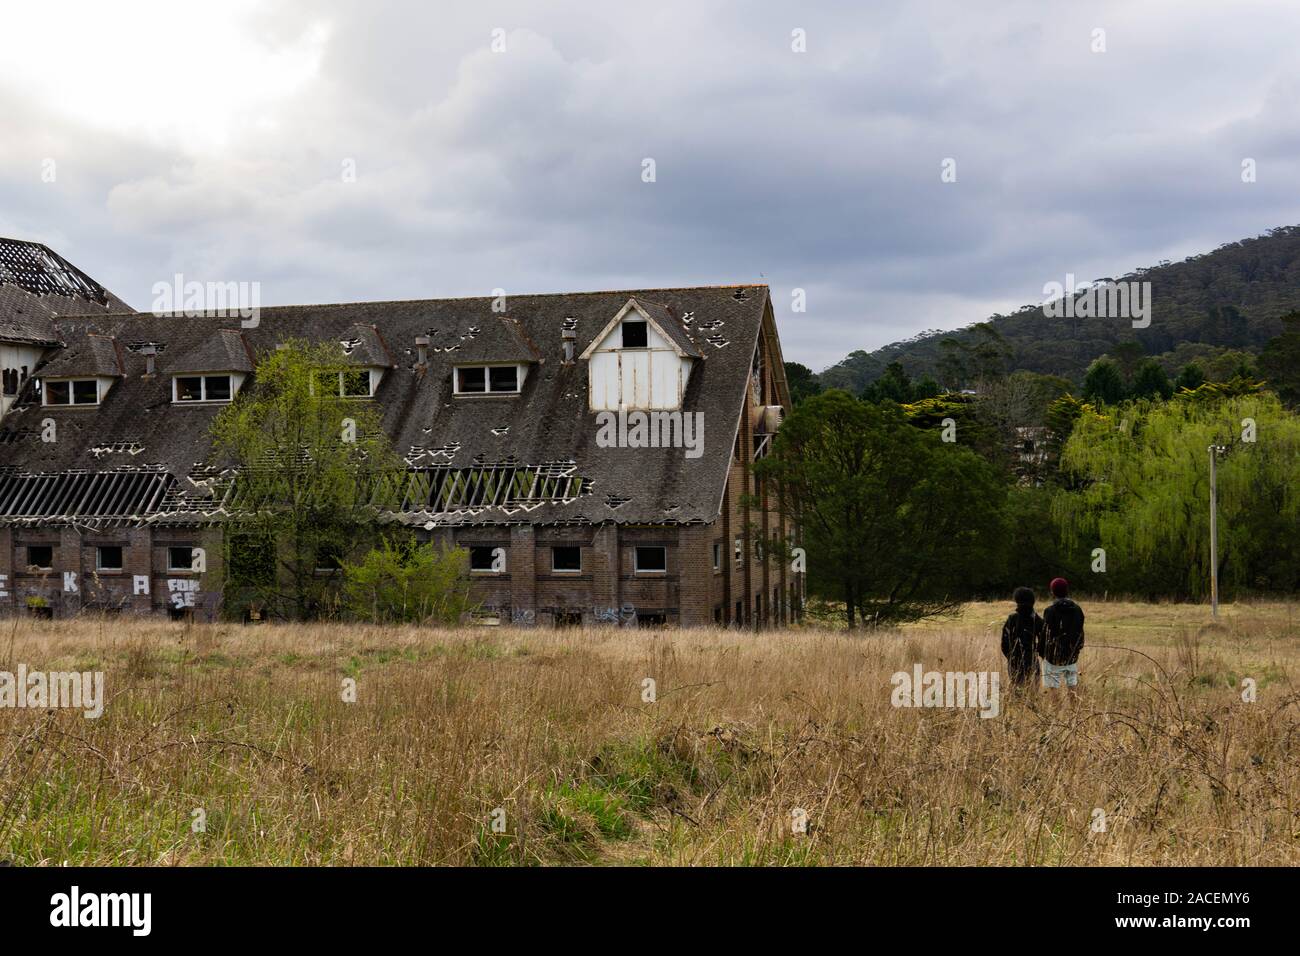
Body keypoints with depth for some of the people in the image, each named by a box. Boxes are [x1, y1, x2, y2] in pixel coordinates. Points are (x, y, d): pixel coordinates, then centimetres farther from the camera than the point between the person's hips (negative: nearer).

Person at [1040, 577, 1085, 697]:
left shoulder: (1050, 610, -13)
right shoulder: (1077, 609, 2)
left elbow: (1045, 633, -11)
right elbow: (1080, 632, 10)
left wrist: (1041, 652, 0)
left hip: (1053, 657, -5)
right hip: (1072, 657, 5)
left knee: (1053, 687, 0)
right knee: (1071, 687, 13)